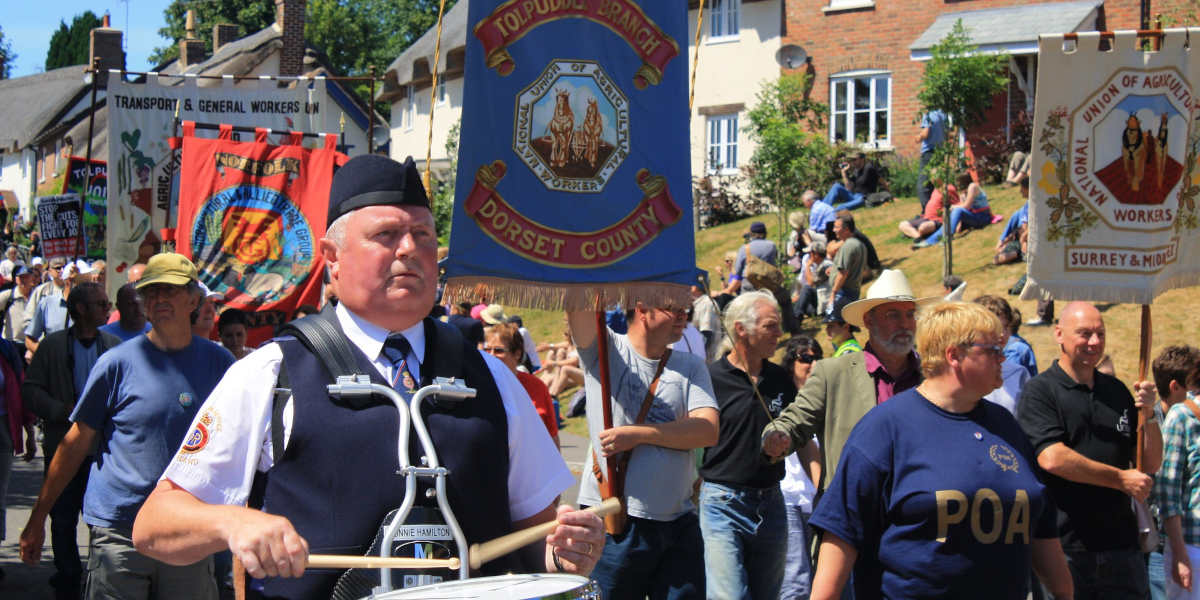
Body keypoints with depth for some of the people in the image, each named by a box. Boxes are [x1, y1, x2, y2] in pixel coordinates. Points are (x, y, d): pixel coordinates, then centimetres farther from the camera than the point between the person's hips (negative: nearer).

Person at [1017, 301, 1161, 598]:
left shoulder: (1117, 391, 13)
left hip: (1121, 543, 5)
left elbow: (1150, 465, 13)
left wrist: (1149, 414, -4)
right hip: (1063, 547, -5)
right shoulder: (1040, 391, -5)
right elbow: (1052, 459, -18)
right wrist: (1121, 479, -10)